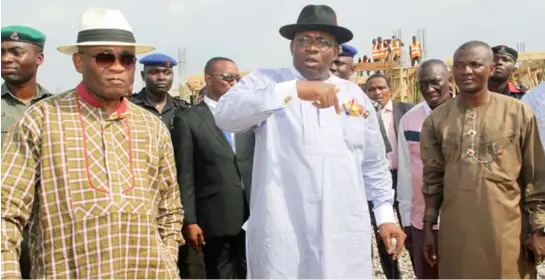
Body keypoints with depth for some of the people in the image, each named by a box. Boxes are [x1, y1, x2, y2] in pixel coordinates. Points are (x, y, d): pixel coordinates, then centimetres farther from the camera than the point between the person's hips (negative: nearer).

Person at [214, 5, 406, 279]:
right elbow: (226, 114, -19)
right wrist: (295, 89, -26)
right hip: (281, 232, -3)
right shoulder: (265, 82, 2)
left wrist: (386, 214, 13)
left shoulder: (355, 95, 13)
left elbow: (374, 164, 18)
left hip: (346, 233, 3)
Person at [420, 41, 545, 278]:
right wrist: (428, 228, 6)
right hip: (456, 230, 2)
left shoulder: (518, 113, -2)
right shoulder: (437, 119, 4)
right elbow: (433, 179, 7)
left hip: (507, 229, -1)